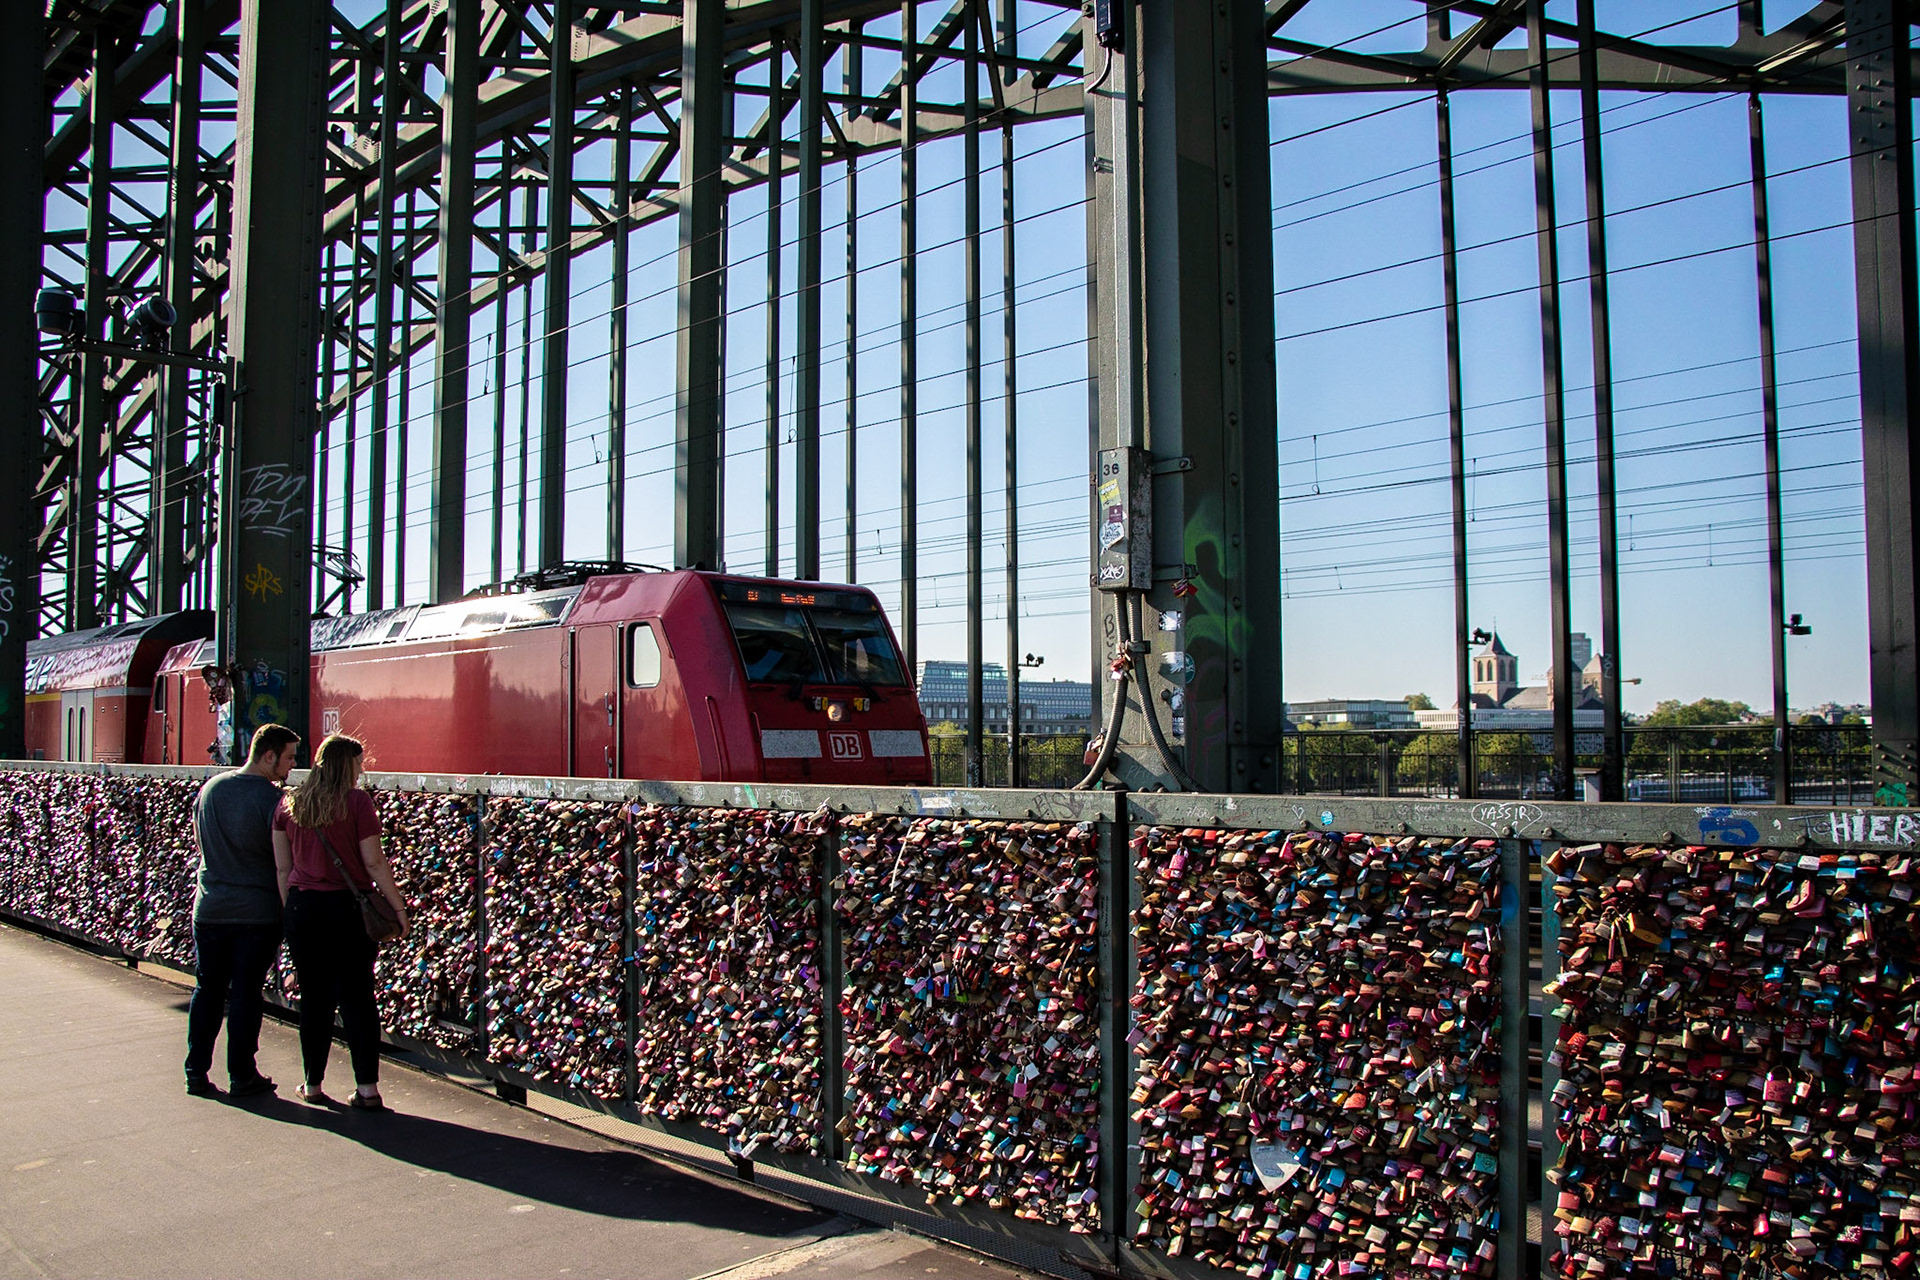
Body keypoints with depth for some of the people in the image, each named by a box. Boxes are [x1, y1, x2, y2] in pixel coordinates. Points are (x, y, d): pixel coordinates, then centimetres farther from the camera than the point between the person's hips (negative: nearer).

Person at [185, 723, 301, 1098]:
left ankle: (196, 1073, 18)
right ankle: (242, 1075, 11)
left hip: (209, 908, 5)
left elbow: (199, 842, 15)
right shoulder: (273, 798, -15)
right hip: (257, 909, -5)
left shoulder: (210, 788, 4)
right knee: (245, 993, 3)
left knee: (207, 989, 13)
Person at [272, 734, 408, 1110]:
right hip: (348, 907, -3)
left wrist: (289, 910, 15)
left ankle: (313, 1084, 21)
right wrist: (399, 908, -3)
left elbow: (282, 868, 8)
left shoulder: (288, 804, 5)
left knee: (314, 997, 13)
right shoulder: (357, 801, -8)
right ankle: (367, 1087, 4)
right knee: (357, 996, 3)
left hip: (302, 906, 3)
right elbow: (374, 863, -9)